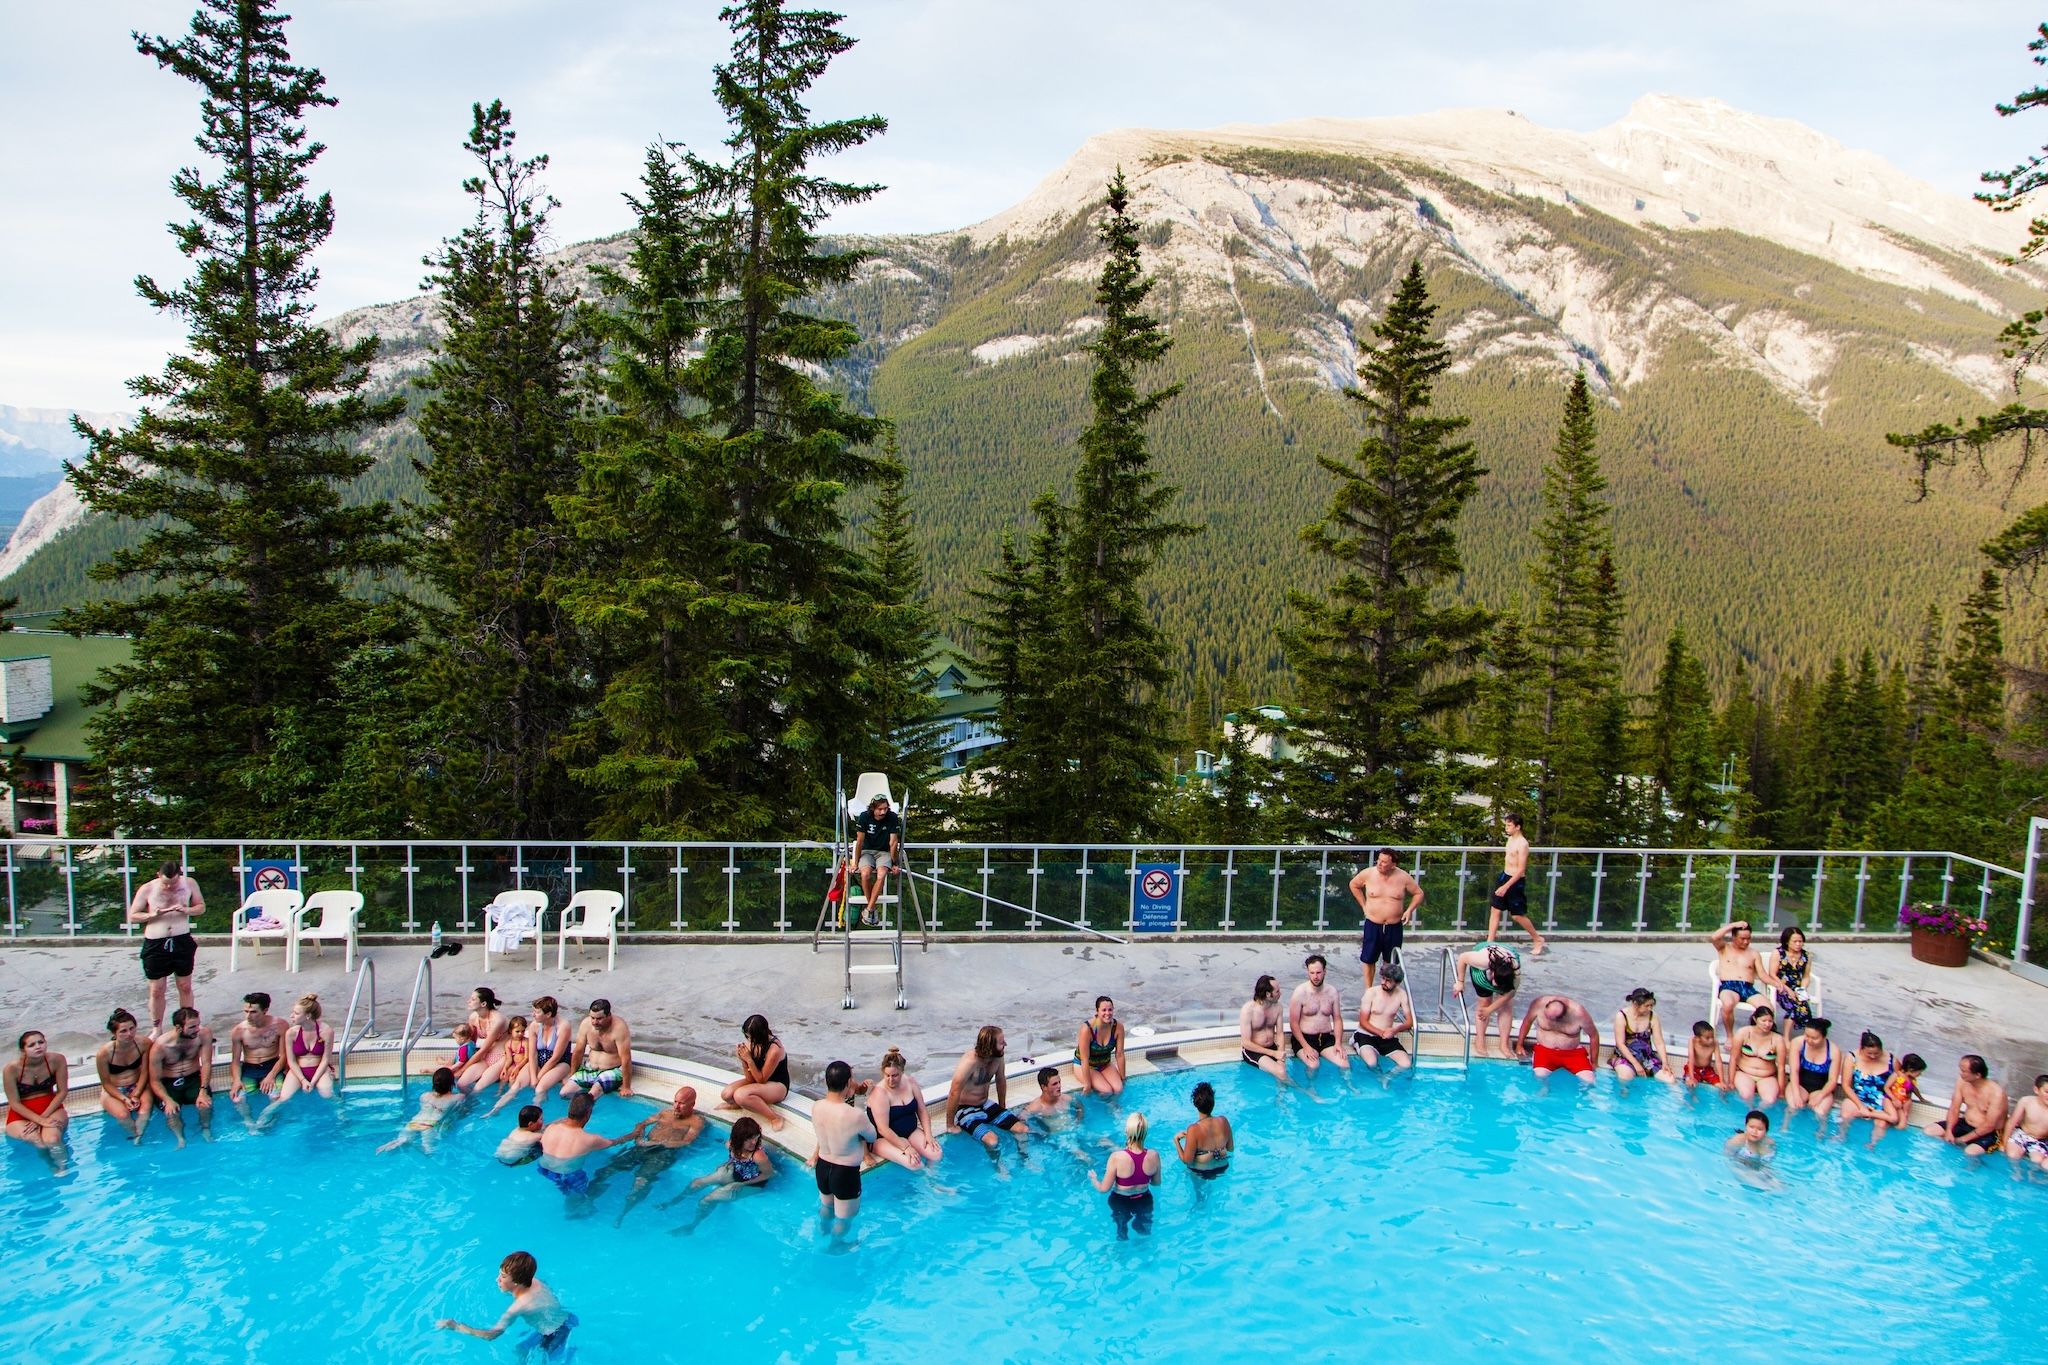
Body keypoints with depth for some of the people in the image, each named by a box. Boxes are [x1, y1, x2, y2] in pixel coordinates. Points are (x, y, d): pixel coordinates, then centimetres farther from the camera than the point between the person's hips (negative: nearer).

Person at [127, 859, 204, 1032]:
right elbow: (132, 916, -2)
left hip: (182, 941, 1)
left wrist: (186, 910, -14)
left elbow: (201, 906, 8)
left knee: (185, 987, 11)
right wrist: (153, 914, -20)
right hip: (156, 944, -1)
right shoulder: (147, 889, -8)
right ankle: (156, 1028, 21)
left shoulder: (189, 884, -3)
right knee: (156, 990, 6)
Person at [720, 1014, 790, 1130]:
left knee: (740, 1095, -31)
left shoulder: (774, 1049, -26)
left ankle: (774, 1118, -18)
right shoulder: (753, 1044, -9)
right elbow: (750, 1078, -5)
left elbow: (761, 1079, -20)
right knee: (726, 1094, -17)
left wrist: (749, 1059, -28)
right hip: (758, 1081, 7)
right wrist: (743, 1060, -21)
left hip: (777, 1086, -7)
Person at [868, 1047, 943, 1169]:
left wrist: (928, 1135, -6)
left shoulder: (910, 1083, -2)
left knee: (936, 1154, -17)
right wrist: (906, 1147, -26)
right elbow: (883, 1129, -24)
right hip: (885, 1139, -6)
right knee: (915, 1163, -28)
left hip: (911, 1131, 6)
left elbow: (922, 1111, 7)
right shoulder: (879, 1093, -21)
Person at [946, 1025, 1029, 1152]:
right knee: (992, 1141, -29)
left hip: (986, 1105, 7)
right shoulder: (970, 1061, -31)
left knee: (1023, 1130, -8)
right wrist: (950, 1126, -20)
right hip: (966, 1109, -7)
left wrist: (1003, 1108, 20)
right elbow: (954, 1094, -27)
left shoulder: (998, 1056, -9)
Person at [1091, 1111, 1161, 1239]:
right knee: (1145, 1231, 33)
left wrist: (1093, 1178, -4)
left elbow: (1104, 1188, -25)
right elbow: (1156, 1182, -7)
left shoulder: (1116, 1157, -35)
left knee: (1122, 1232, 31)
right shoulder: (1154, 1156, -25)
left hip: (1121, 1203, -2)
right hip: (1144, 1200, 2)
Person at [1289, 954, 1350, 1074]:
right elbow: (1293, 1023, -10)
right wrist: (1306, 1046, -18)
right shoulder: (1300, 992, -11)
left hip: (1327, 1039, 4)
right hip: (1304, 1038, -4)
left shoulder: (1332, 991, 3)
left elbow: (1337, 1019, 10)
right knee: (1313, 1066, -30)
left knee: (1345, 1065, -19)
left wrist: (1338, 1043, -5)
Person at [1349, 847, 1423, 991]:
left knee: (1390, 961, 14)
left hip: (1394, 927, 0)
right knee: (1368, 959, 7)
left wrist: (1409, 910, -8)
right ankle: (1368, 989, 22)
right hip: (1372, 925, 0)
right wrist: (1364, 905, 6)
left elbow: (1418, 893, 5)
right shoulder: (1368, 874, -10)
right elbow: (1354, 885, 10)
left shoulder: (1403, 877, -10)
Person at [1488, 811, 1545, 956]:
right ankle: (1490, 942, 9)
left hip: (1516, 881, -8)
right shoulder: (1511, 839, 7)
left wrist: (1506, 886, -24)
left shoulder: (1522, 844, -21)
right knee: (1494, 910, 5)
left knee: (1517, 916, 2)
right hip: (1504, 877, 9)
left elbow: (1521, 870, -22)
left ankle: (1538, 939, 22)